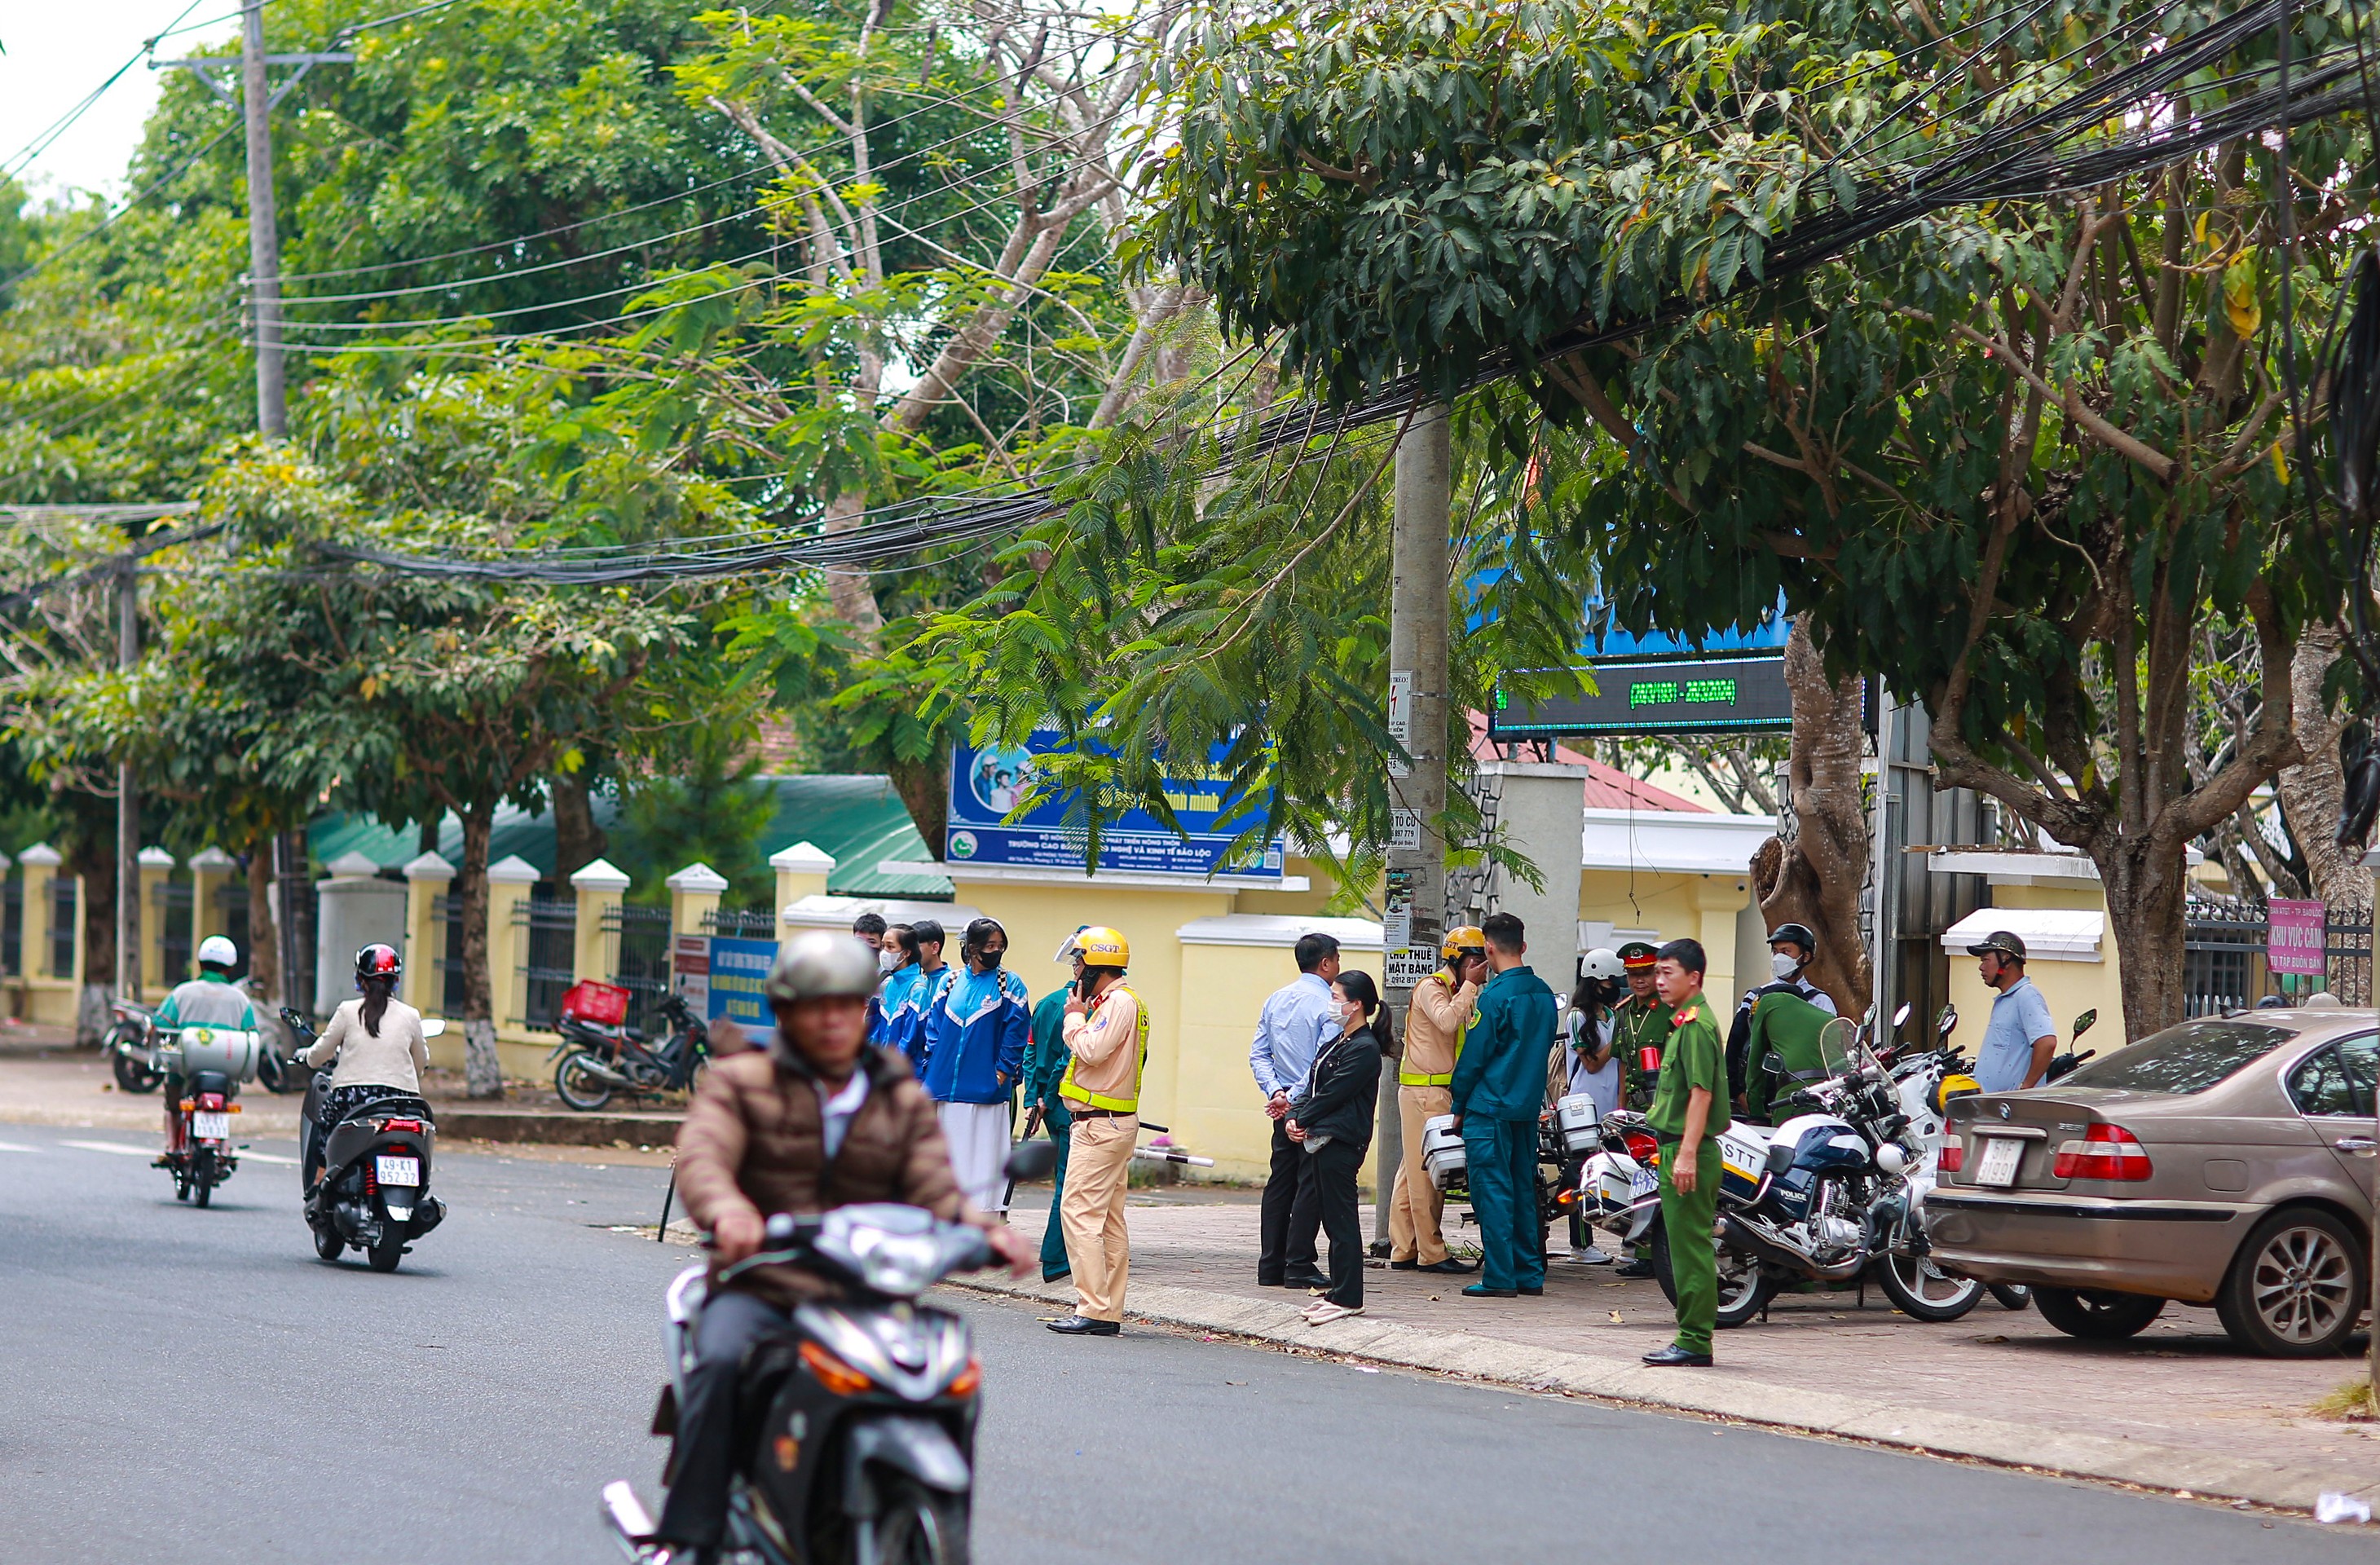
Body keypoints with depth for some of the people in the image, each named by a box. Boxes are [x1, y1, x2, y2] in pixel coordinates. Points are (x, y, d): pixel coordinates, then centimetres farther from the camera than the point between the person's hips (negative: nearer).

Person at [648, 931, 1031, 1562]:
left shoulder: (903, 1100, 19)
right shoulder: (740, 1083, 9)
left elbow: (933, 1190, 6)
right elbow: (701, 1157, -9)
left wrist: (984, 1231, -18)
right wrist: (725, 1208, -34)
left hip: (864, 1299, 2)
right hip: (759, 1290, -2)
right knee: (721, 1362, -34)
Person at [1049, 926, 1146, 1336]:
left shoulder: (1121, 1001, -13)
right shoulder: (1115, 1001, 19)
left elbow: (1092, 1050, -22)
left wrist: (1074, 1017, -9)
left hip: (1100, 1125, -11)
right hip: (1114, 1123, 11)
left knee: (1079, 1211, -13)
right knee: (1110, 1220, 10)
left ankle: (1093, 1309, -16)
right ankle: (1110, 1312, 11)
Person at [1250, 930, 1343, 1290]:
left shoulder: (1275, 1001, 11)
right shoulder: (1328, 1005, -12)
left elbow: (1258, 1055, 8)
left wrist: (1275, 1092, -1)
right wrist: (1296, 1098, -16)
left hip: (1285, 1105, 7)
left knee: (1280, 1183, 11)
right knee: (1311, 1183, -3)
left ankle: (1270, 1267, 12)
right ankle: (1299, 1267, -5)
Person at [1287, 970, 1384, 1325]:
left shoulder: (1364, 1049, -12)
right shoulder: (1335, 1045, 18)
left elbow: (1333, 1094, -16)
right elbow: (1311, 1087, 15)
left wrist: (1302, 1120, -9)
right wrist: (1293, 1116, -1)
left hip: (1342, 1142, -10)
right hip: (1323, 1140, 10)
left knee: (1341, 1219, -7)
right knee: (1330, 1216, 12)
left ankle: (1347, 1298, -5)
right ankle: (1340, 1292, 18)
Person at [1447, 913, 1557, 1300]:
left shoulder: (1494, 995, -14)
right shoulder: (1544, 993, 8)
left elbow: (1474, 1055, -12)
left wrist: (1459, 1105, -2)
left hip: (1491, 1108, -7)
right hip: (1529, 1107, 7)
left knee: (1492, 1191, -5)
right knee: (1522, 1189, 12)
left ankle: (1499, 1276, -7)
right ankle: (1529, 1273, 14)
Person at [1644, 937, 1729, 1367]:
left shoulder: (1696, 1024, -14)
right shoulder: (1685, 1022, 18)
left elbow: (1702, 1092, -21)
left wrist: (1687, 1154, -25)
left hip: (1688, 1153, -11)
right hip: (1679, 1150, 11)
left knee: (1691, 1249, -8)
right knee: (1689, 1248, 12)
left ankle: (1694, 1340, -6)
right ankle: (1692, 1338, 16)